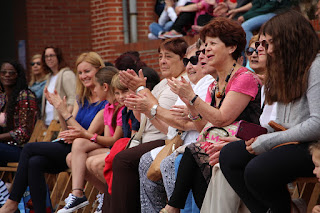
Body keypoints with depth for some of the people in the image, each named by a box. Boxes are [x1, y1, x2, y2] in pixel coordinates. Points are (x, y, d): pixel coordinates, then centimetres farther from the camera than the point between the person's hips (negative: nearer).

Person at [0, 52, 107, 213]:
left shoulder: (106, 101, -9)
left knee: (29, 149, -15)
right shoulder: (81, 98, 16)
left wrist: (65, 112, -16)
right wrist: (59, 108, -3)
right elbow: (69, 131, 12)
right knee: (34, 162, -23)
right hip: (70, 147, 7)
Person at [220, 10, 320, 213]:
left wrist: (269, 142, -15)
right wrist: (259, 138, 1)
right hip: (288, 141, 9)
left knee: (257, 171, -29)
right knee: (229, 155, -9)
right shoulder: (284, 69, 20)